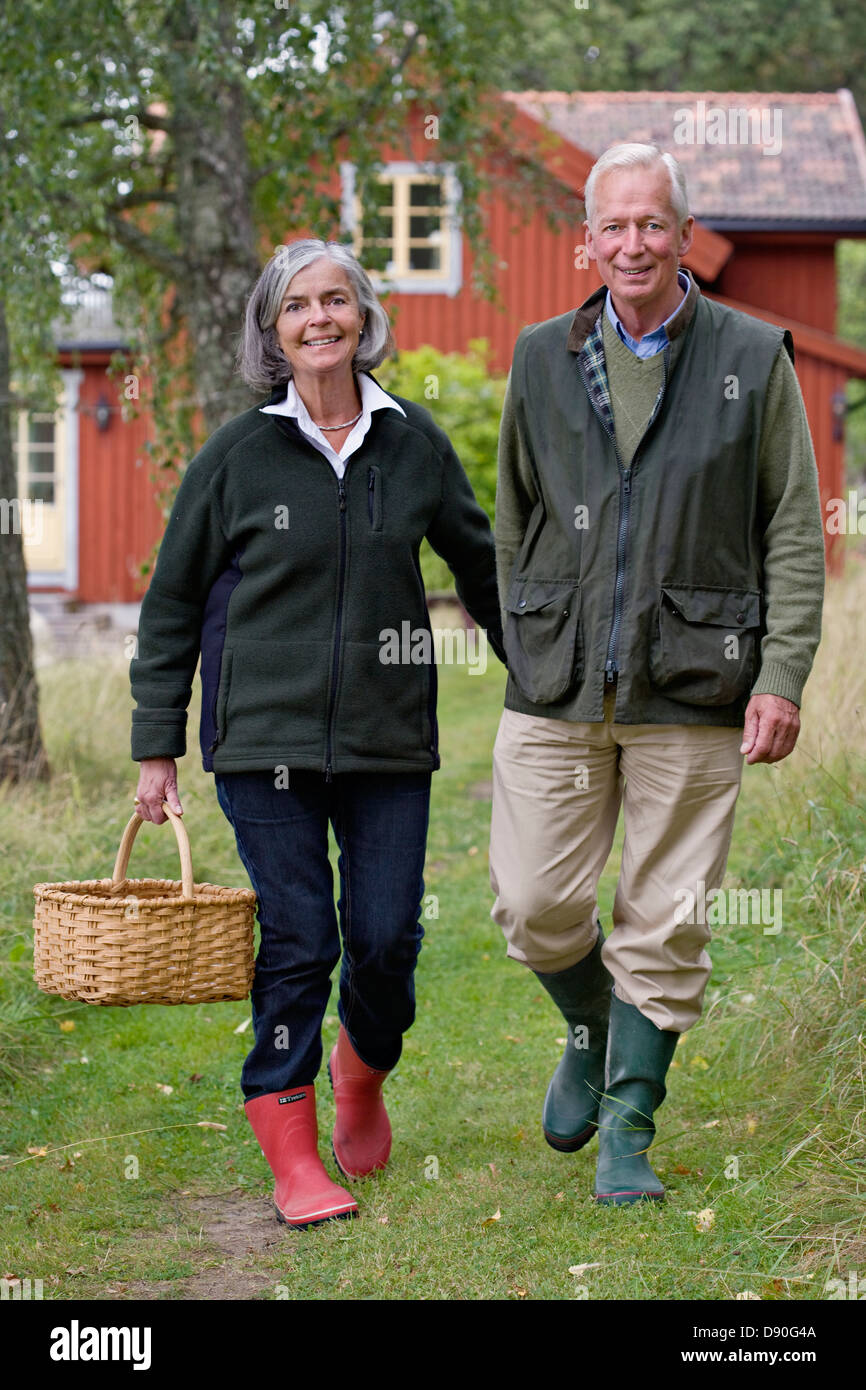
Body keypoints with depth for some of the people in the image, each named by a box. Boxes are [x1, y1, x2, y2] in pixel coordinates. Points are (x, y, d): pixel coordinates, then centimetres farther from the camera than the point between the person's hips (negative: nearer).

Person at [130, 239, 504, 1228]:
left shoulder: (413, 443, 5)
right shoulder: (238, 454, 0)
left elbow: (483, 569, 17)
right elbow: (172, 605, 5)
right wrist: (157, 747, 2)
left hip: (390, 737, 2)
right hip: (266, 736, -2)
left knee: (387, 939, 0)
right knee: (297, 941, -4)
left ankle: (361, 1072, 33)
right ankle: (292, 1156, 8)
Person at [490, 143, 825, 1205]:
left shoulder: (754, 361, 2)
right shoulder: (542, 360, 9)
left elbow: (795, 531, 2)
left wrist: (782, 677, -6)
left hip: (692, 694, -2)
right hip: (555, 692, 2)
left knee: (665, 925, 1)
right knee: (534, 906, 1)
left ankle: (627, 1129, 14)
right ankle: (593, 1029, 32)